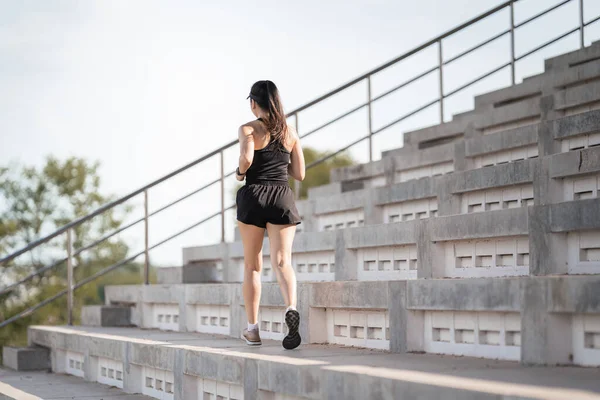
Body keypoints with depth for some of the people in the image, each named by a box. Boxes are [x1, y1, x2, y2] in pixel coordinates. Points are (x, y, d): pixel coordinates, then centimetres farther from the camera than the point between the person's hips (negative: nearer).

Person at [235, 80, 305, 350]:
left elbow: (247, 157, -21)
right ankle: (291, 309, -37)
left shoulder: (248, 129, -2)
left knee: (252, 265, 11)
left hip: (254, 196, -2)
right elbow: (300, 174, 11)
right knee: (282, 261, -7)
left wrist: (239, 172, 0)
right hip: (282, 197, 2)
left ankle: (253, 329, 14)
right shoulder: (290, 132, 10)